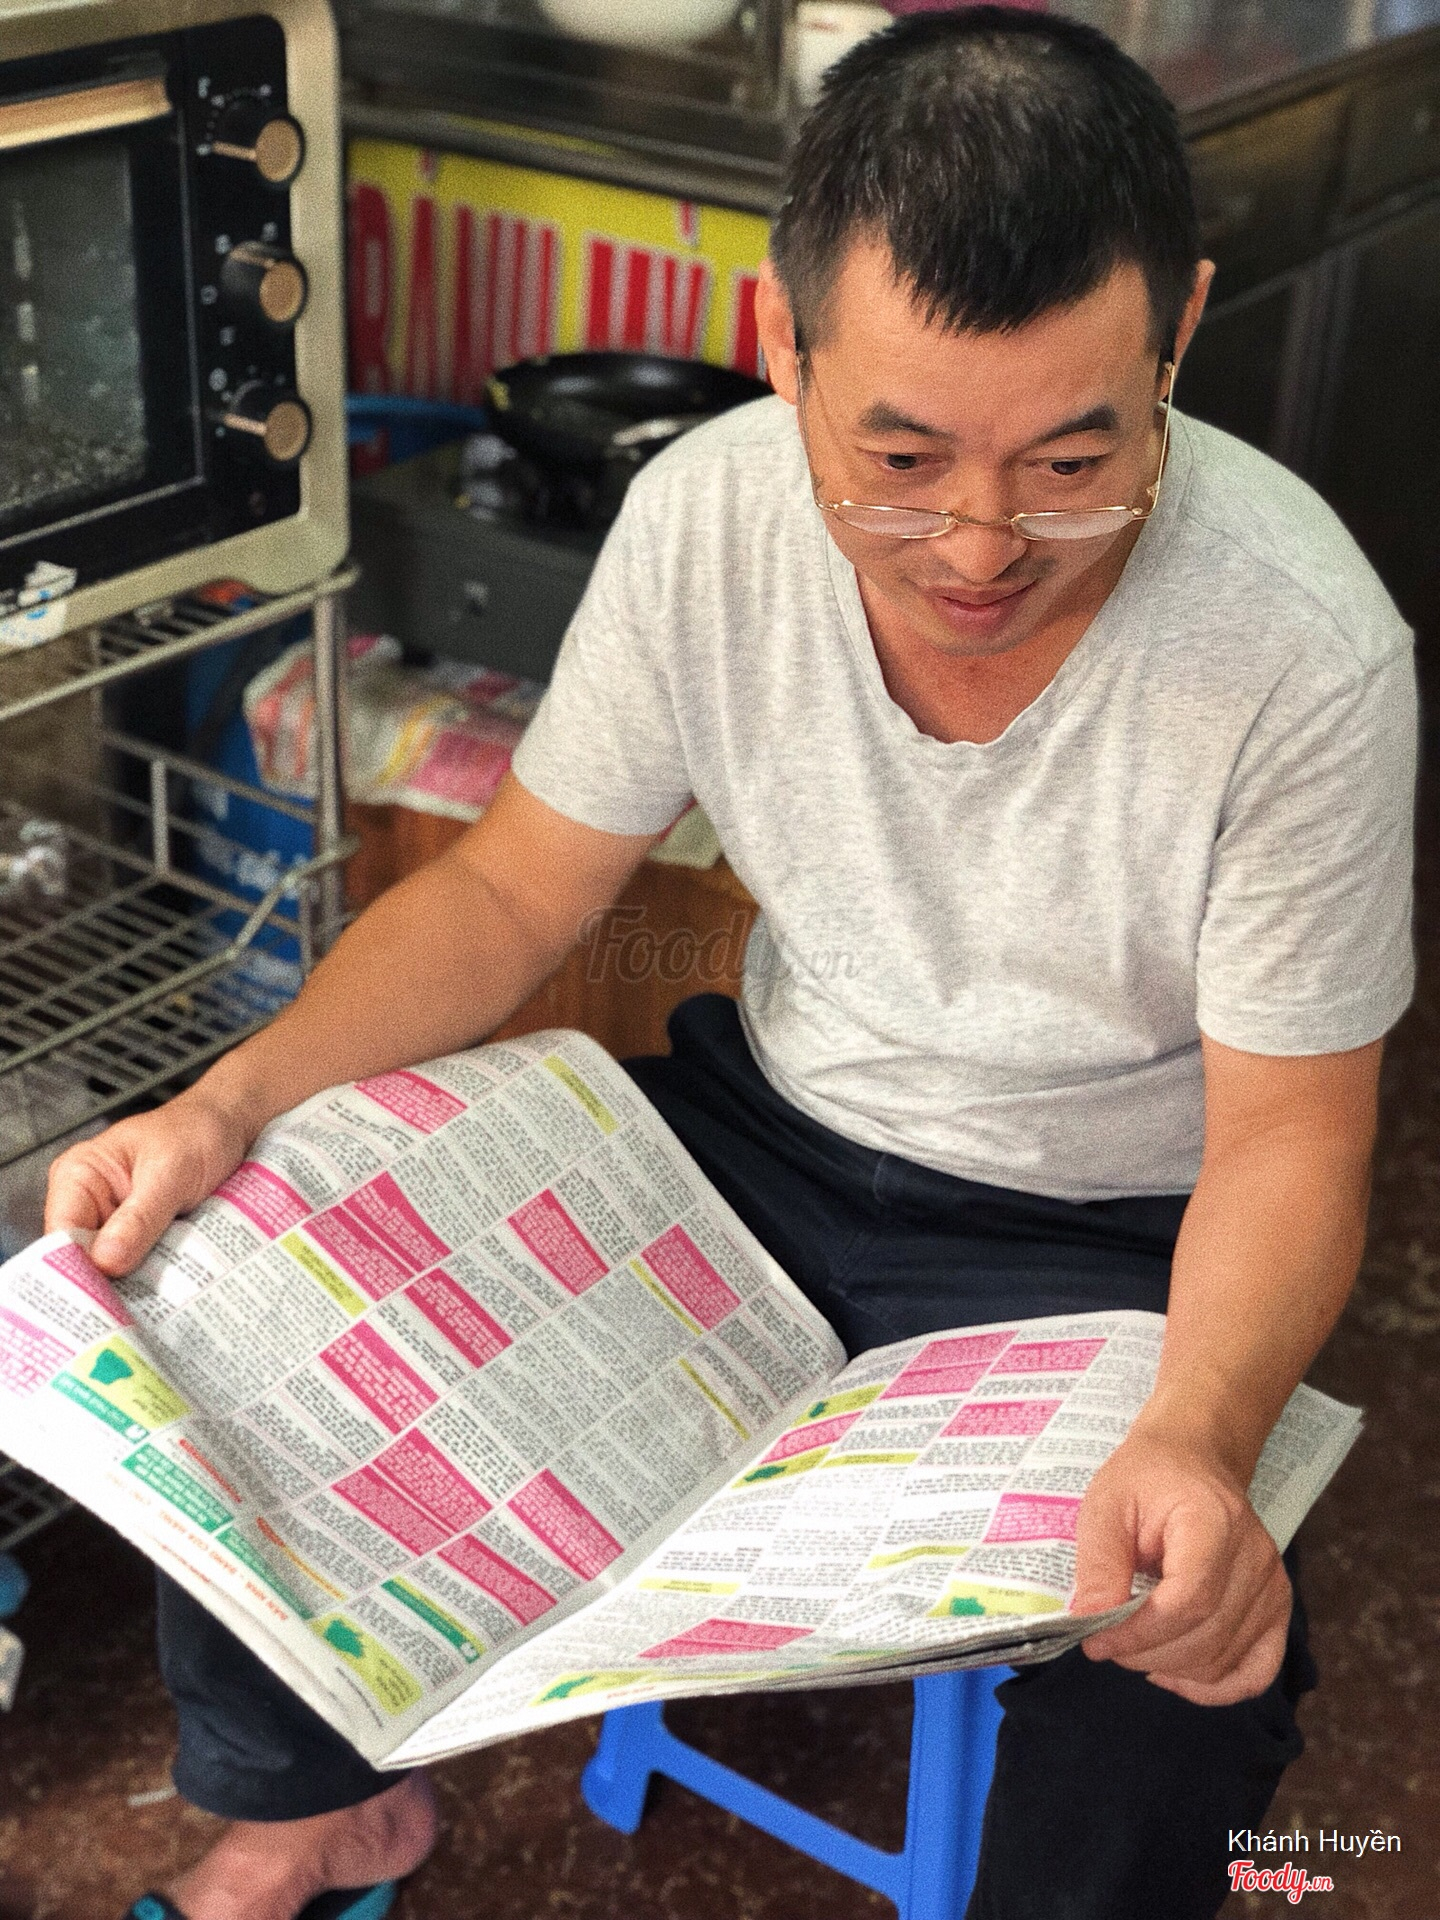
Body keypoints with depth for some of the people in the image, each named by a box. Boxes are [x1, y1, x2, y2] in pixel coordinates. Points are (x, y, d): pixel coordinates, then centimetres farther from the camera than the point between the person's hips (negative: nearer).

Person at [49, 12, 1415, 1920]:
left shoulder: (1304, 654, -27)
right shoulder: (708, 513, -16)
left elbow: (1286, 1143, -17)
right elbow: (513, 895, -3)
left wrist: (1197, 1440, -37)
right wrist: (230, 1104, -19)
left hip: (1093, 1252, -3)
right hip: (762, 1124, 4)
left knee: (1182, 1701, -31)